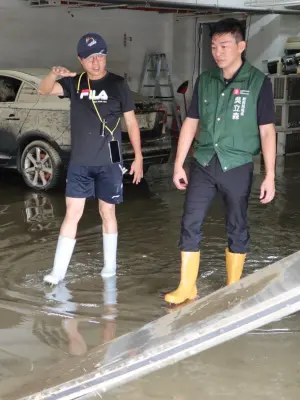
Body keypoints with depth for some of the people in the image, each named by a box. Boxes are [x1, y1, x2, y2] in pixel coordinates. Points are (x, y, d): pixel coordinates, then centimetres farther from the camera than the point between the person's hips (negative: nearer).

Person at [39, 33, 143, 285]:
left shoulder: (117, 84, -3)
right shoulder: (74, 83, 4)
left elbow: (131, 122, 0)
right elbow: (44, 90, -8)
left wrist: (138, 157, -2)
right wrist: (54, 75, -29)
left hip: (109, 162, -2)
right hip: (79, 162, 2)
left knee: (107, 212, 9)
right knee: (72, 214, 2)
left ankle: (110, 265, 24)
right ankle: (58, 272, 5)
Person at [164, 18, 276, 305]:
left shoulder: (258, 82, -6)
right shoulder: (205, 80, 5)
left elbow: (267, 131, -5)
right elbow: (190, 123, 9)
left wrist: (270, 176, -9)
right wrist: (178, 164, 7)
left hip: (237, 167, -3)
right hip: (203, 163, 3)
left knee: (236, 228, 8)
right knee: (190, 224, 1)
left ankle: (233, 290, 22)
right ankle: (187, 288, 10)